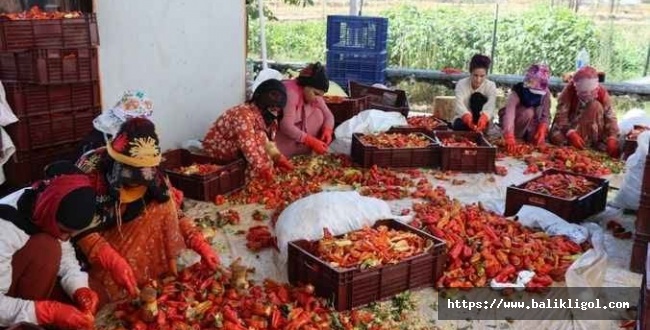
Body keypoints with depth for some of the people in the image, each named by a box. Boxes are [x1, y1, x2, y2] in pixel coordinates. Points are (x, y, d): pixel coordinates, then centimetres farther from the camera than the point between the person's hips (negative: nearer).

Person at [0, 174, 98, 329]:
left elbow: (65, 254, -7)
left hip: (22, 283, 7)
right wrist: (51, 312, -39)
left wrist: (80, 289, -24)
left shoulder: (47, 206, -14)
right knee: (45, 246, -31)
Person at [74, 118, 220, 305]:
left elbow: (172, 215, -3)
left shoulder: (153, 176, -14)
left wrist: (199, 244, -18)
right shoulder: (91, 169, -26)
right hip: (94, 251, -4)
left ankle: (162, 280, -8)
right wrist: (112, 261, -38)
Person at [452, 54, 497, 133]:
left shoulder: (491, 86, -13)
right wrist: (467, 117, -55)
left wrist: (484, 118, -58)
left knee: (477, 97, -25)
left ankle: (479, 130, -27)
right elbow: (459, 104, -31)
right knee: (459, 124, -36)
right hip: (463, 119, -1)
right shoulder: (461, 84, -14)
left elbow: (491, 105, -34)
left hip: (480, 120, 1)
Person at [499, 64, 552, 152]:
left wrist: (542, 129, -34)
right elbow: (509, 113, -44)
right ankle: (516, 138, -15)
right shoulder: (517, 91, -30)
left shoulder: (546, 93, -15)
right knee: (529, 112, -31)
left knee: (540, 142, -21)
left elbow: (546, 115, -13)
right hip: (514, 123, -4)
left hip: (532, 126, 4)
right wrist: (509, 137, -59)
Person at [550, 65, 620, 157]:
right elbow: (561, 115, -28)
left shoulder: (602, 93, -20)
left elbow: (610, 117, -23)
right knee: (557, 137, -33)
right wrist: (570, 133, -43)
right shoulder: (569, 90, -25)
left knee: (596, 106, -26)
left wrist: (612, 138, -38)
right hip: (570, 125, -2)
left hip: (590, 127, 2)